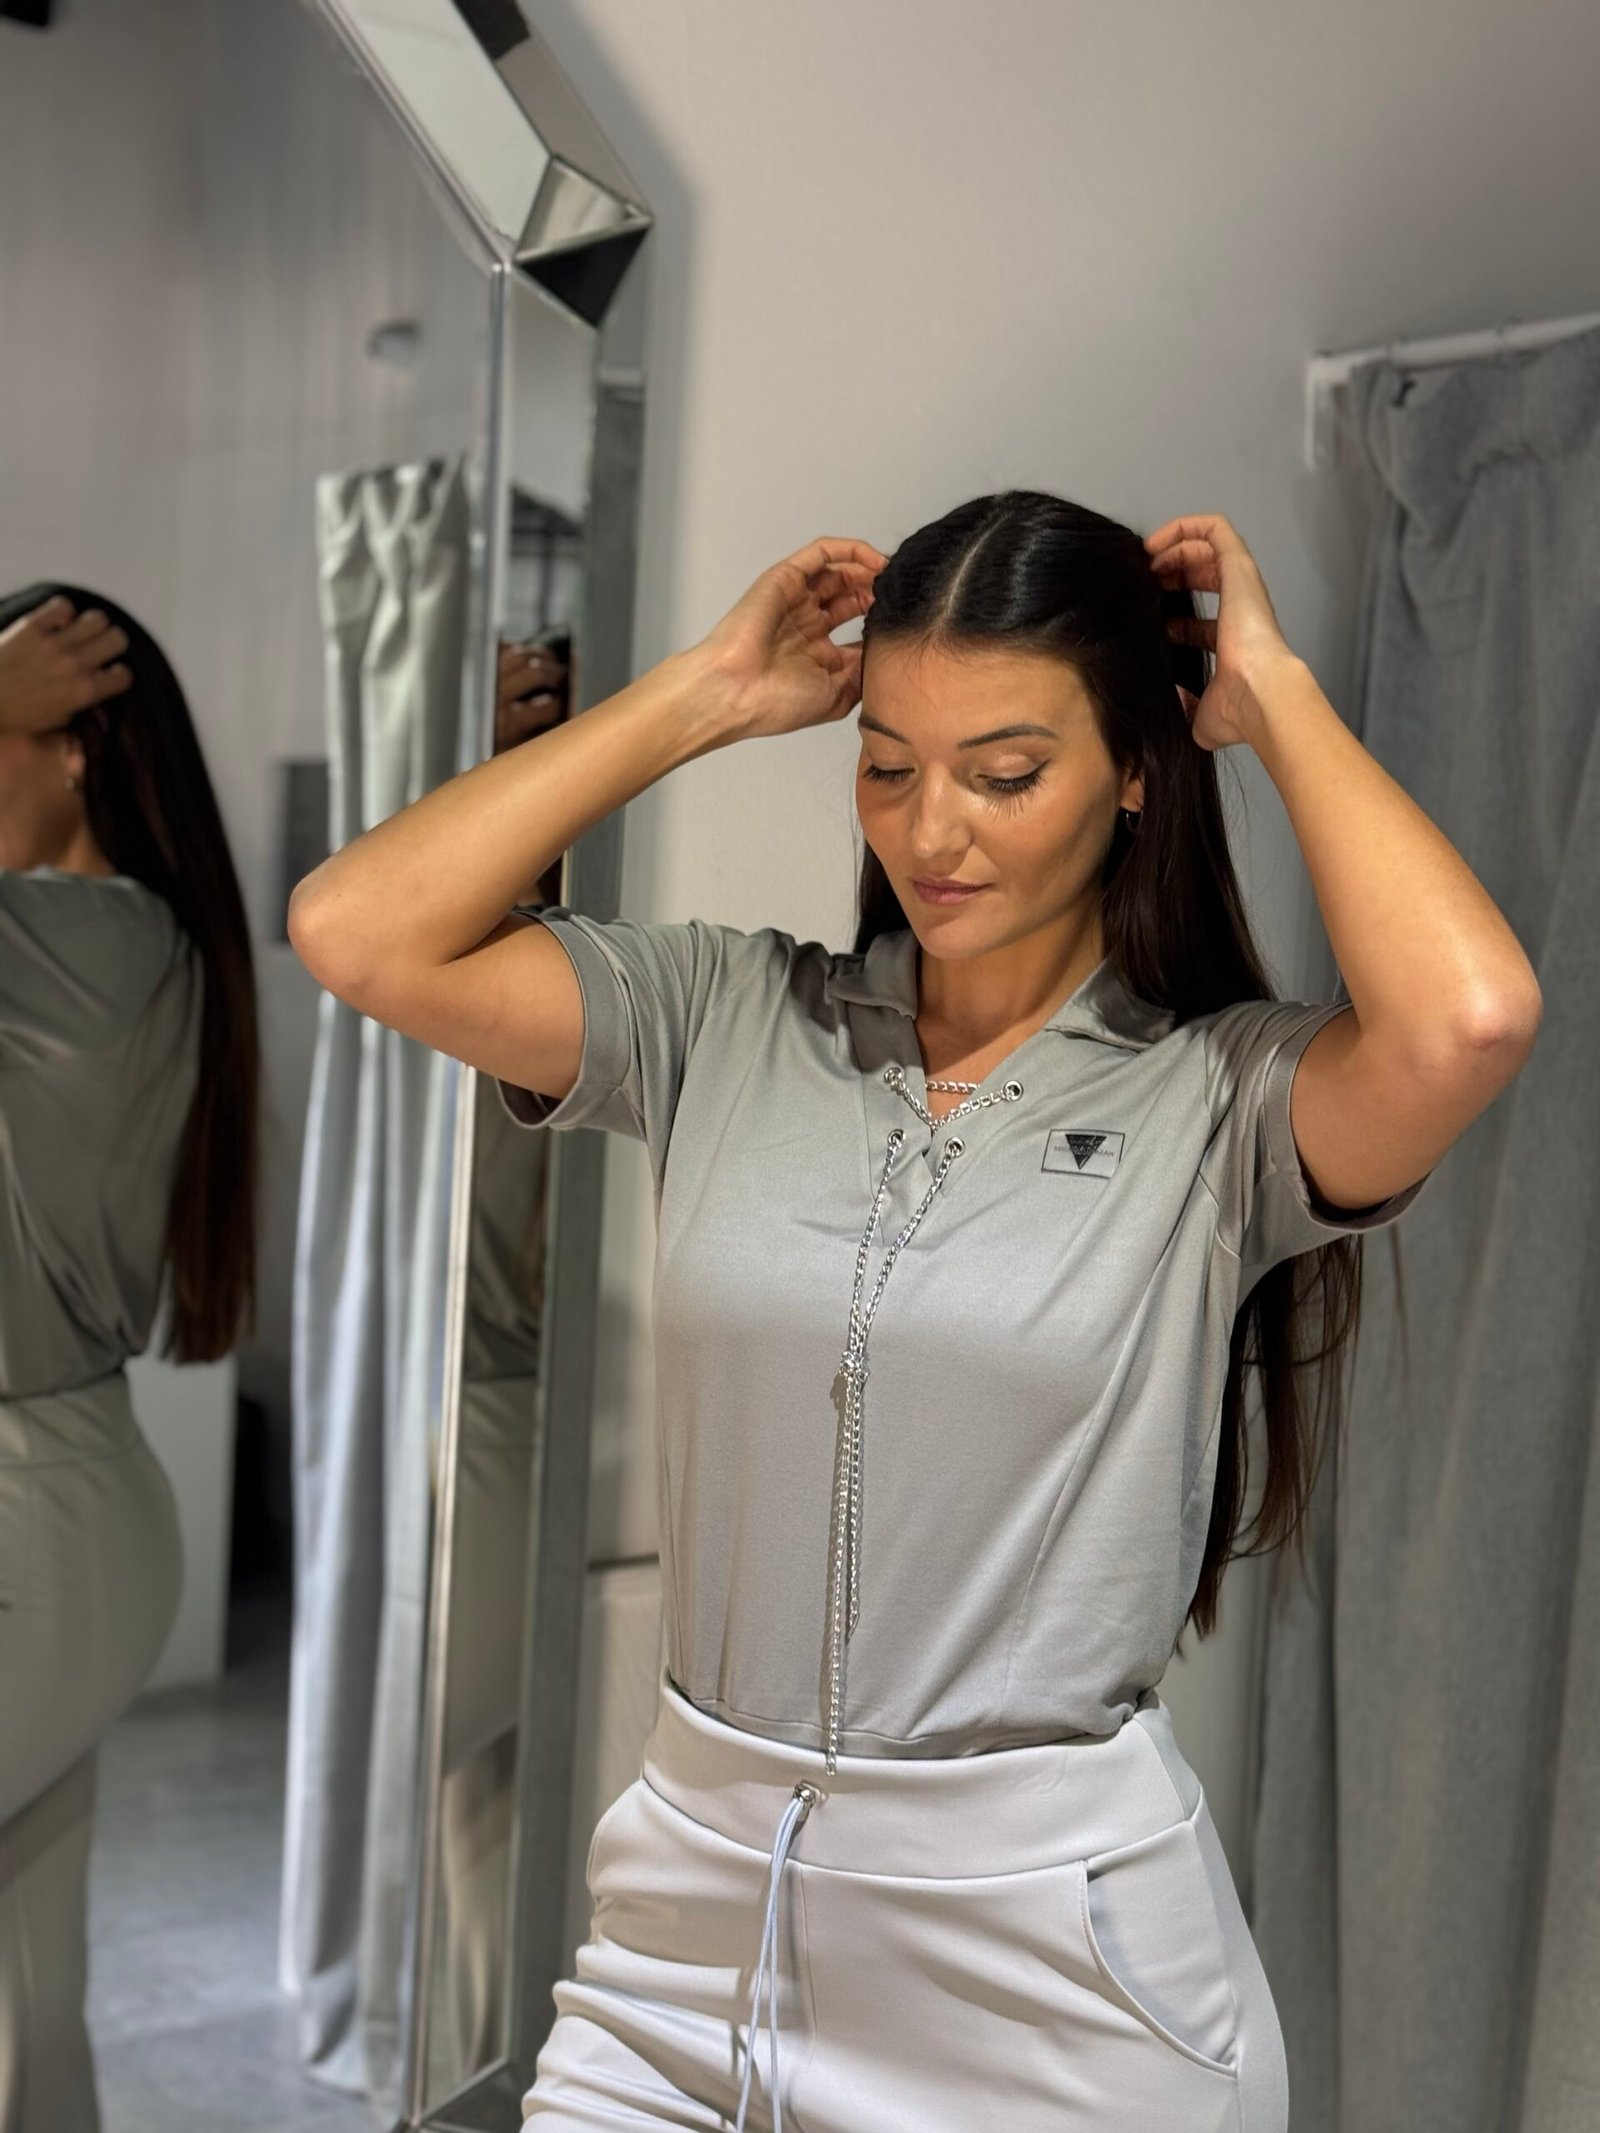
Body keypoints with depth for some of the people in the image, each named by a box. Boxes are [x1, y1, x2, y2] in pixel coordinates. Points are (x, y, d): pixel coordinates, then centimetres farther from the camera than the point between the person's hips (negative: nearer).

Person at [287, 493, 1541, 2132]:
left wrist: (1274, 692, -13)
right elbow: (356, 934, -7)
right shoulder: (728, 1015, 1)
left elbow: (1471, 1014, -29)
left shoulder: (1220, 1096, -8)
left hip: (1055, 1941, -2)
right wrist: (709, 694, -4)